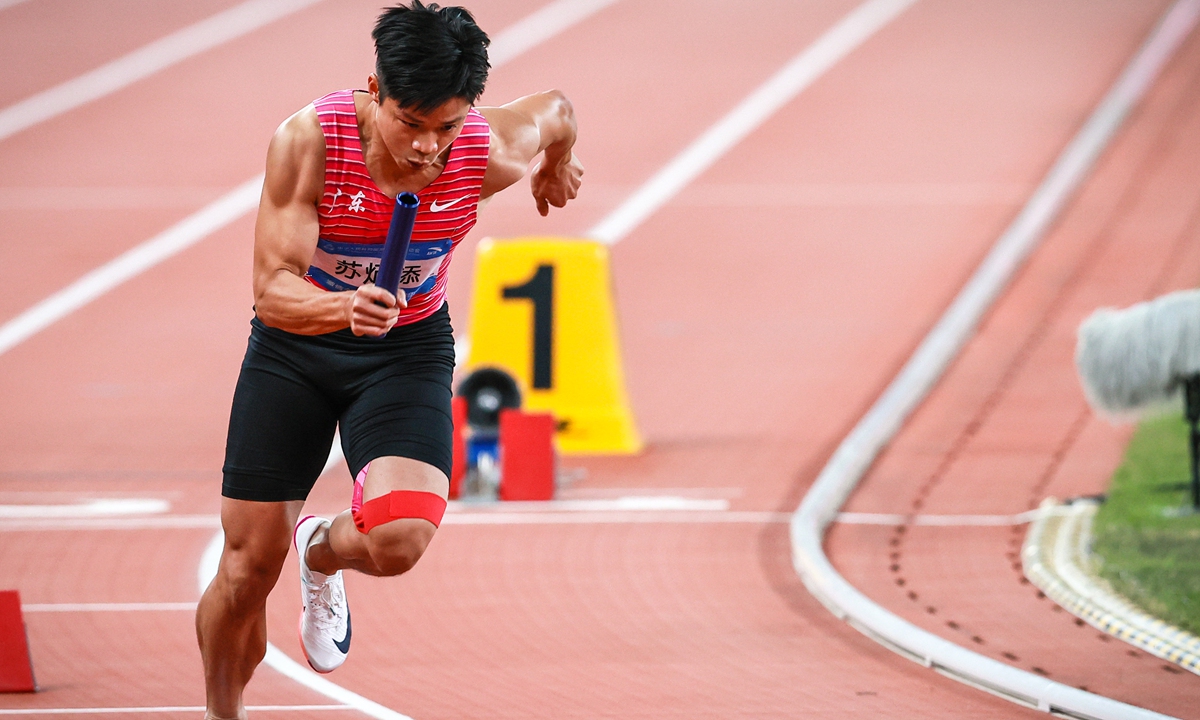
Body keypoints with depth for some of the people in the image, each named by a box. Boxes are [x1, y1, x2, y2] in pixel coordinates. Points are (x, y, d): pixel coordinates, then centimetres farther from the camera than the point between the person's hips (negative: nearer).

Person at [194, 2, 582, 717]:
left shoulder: (494, 150, -22)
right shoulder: (307, 141, -28)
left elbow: (556, 110, 2)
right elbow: (273, 290, -30)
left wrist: (557, 170, 24)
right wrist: (344, 308, -51)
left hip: (408, 348, 1)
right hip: (295, 344, -1)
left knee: (399, 539, -25)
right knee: (247, 571, 0)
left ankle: (323, 551, 13)